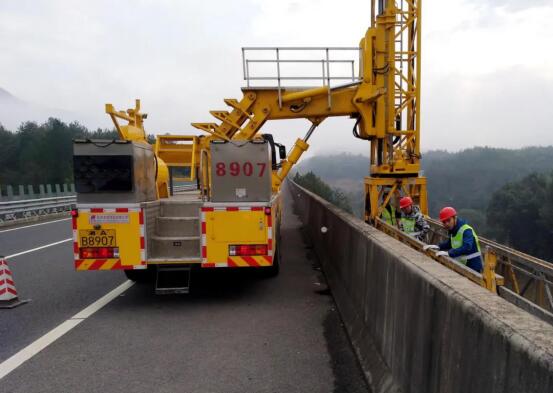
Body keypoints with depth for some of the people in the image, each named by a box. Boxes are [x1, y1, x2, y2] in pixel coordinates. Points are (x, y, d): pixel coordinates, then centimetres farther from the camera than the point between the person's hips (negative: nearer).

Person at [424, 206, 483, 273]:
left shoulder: (466, 230, -23)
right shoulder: (452, 229, 5)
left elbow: (467, 248, -36)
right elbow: (450, 243, 20)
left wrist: (448, 253, -42)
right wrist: (438, 246, 2)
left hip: (473, 266, -8)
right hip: (462, 265, 8)